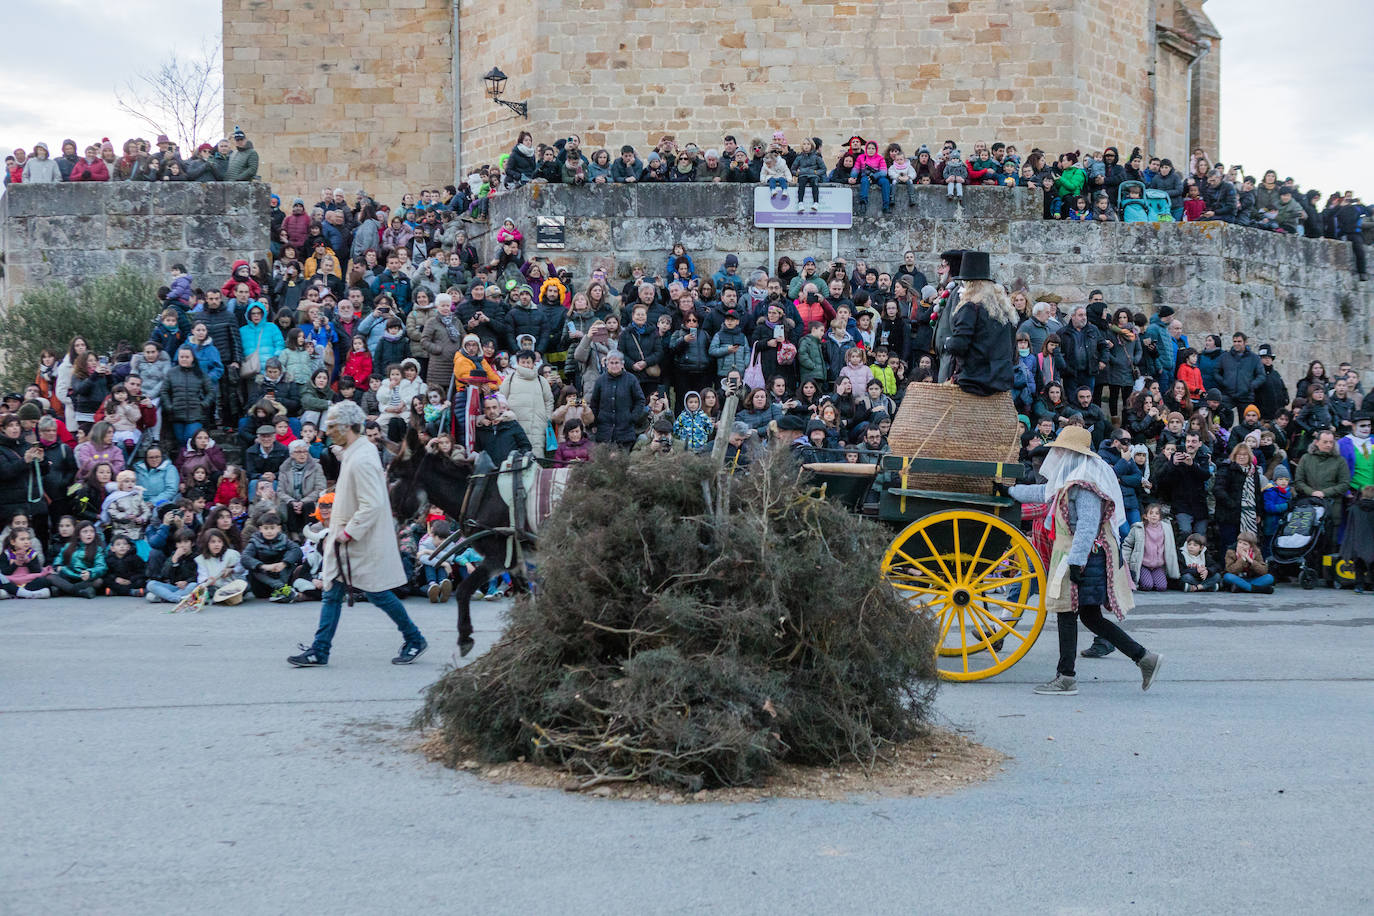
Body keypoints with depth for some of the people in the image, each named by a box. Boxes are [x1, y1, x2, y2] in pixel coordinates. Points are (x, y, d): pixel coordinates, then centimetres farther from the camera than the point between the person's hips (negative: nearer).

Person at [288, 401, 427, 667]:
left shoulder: (361, 460, -23)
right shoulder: (353, 452, 8)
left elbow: (372, 505, -28)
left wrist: (348, 532, -22)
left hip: (363, 544, -10)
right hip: (346, 538, 10)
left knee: (377, 593, 2)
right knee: (332, 593, 7)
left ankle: (415, 640, 17)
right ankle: (319, 651, 9)